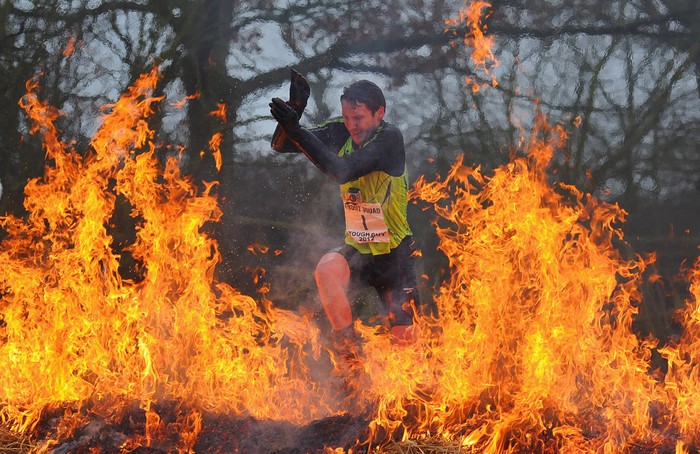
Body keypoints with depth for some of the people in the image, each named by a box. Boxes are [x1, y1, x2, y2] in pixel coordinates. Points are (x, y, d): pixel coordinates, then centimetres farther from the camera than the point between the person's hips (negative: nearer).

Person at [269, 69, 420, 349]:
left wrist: (296, 130, -40)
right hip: (357, 249, 3)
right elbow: (280, 145, -9)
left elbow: (343, 170, -35)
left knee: (403, 339, 1)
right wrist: (293, 111, -30)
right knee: (326, 270, -31)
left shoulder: (390, 138, -20)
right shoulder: (341, 132, -5)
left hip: (394, 255, -3)